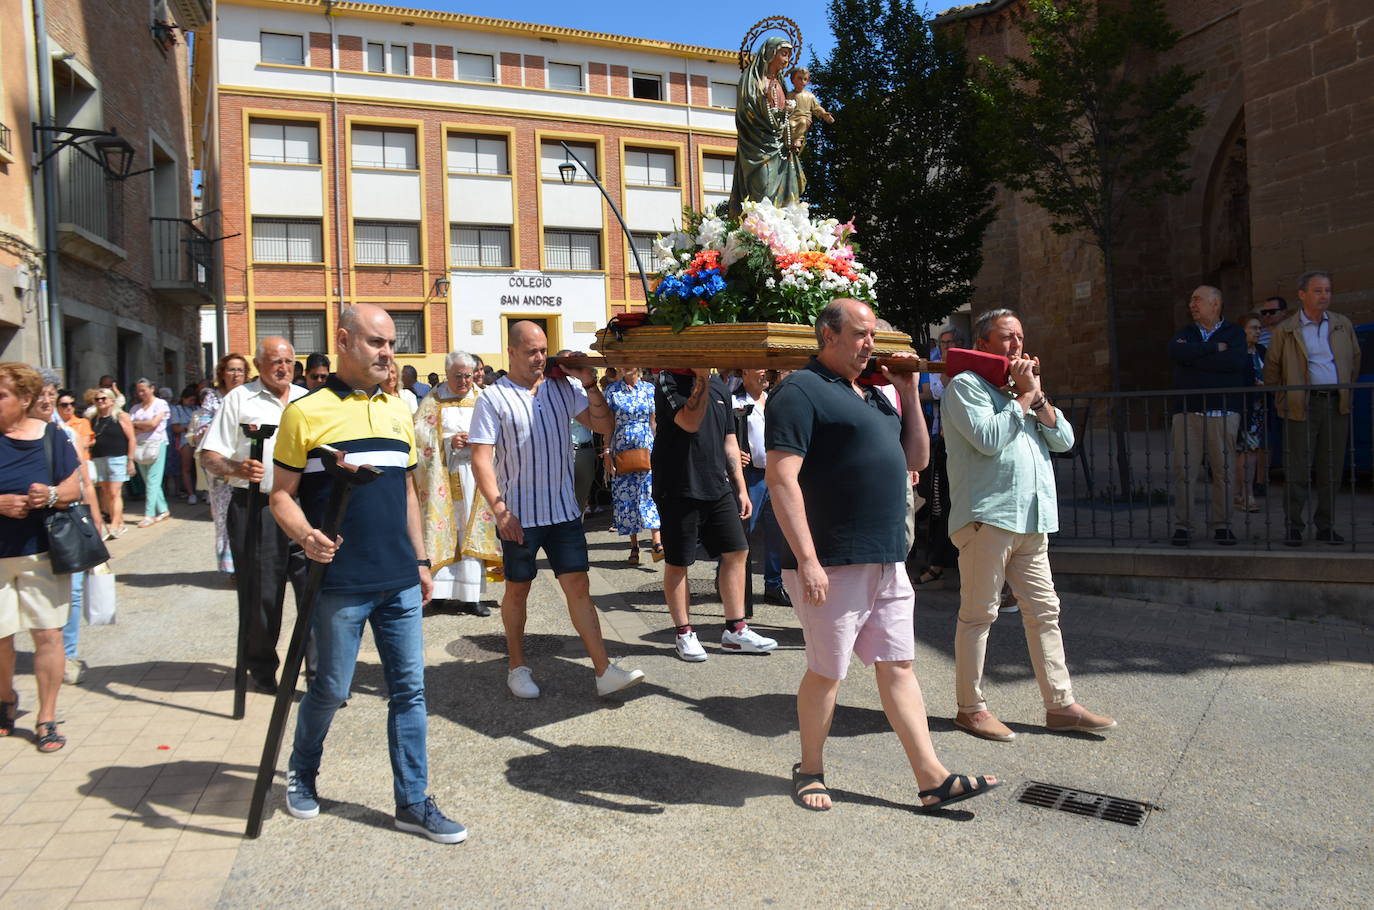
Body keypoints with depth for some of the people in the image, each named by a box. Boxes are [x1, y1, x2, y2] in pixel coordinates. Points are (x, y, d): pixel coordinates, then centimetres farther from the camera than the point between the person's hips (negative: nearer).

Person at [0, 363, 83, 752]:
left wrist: (52, 495, -17)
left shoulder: (51, 436, 1)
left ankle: (47, 717, 13)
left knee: (48, 633, 0)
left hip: (42, 550, 0)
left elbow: (75, 485, 5)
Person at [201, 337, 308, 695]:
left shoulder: (307, 399, 14)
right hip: (255, 508, -3)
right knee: (261, 594, 5)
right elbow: (209, 456, -3)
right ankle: (262, 666, 23)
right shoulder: (239, 399, 2)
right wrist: (235, 469, -22)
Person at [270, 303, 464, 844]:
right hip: (339, 582, -4)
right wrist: (305, 536, -23)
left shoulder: (398, 412, 12)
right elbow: (282, 495, -3)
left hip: (400, 582, 5)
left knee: (409, 689, 6)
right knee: (330, 689, 8)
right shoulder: (307, 412, -4)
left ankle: (412, 802, 17)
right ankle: (302, 770, 37)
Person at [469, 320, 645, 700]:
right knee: (517, 590, 11)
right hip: (518, 515, -3)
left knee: (578, 586, 1)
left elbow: (603, 425, 6)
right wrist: (499, 508, -18)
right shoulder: (493, 397, -6)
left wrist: (588, 382, -6)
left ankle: (604, 671, 2)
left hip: (564, 510, 3)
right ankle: (518, 667, 27)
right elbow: (481, 458, -10)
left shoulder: (563, 388, 6)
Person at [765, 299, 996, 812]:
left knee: (898, 666, 10)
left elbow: (917, 459, 21)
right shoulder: (801, 392, -10)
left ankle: (932, 778, 16)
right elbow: (781, 477, -18)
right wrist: (806, 560, -23)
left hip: (888, 560, 8)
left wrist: (909, 393, 10)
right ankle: (810, 771, 23)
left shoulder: (873, 395, 18)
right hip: (832, 565, -8)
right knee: (827, 672, 4)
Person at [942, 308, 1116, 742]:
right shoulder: (965, 385, -2)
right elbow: (988, 438, -17)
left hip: (1031, 521, 8)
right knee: (978, 614, -2)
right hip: (986, 517, -8)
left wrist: (1038, 397, 1)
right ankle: (970, 707, 6)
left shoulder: (1022, 388, 23)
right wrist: (1023, 396, -6)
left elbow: (1064, 440, 14)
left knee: (1044, 612, 8)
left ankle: (1060, 705, 15)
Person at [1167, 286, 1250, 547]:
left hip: (1224, 411, -1)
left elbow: (1236, 361, -11)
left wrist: (1193, 356, -6)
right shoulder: (1185, 333, 17)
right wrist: (1214, 348, -6)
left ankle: (1222, 525, 8)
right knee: (1184, 470, -5)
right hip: (1186, 411, 1)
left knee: (1223, 470, -1)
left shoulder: (1234, 333, 10)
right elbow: (1175, 353, -7)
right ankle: (1183, 526, 0)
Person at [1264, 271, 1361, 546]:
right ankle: (1293, 528, 3)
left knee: (1331, 469, 6)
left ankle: (1325, 526, 15)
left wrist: (1345, 392, 17)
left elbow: (1355, 358, 21)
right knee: (1297, 470, -4)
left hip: (1336, 405, 3)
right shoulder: (1285, 331, 1)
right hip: (1302, 406, -3)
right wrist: (1284, 398, 7)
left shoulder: (1343, 325, 11)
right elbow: (1271, 368, 8)